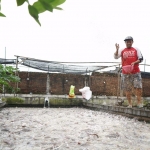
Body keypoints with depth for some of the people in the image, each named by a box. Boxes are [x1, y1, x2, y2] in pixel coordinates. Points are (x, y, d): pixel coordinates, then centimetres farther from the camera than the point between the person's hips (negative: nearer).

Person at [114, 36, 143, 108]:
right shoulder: (122, 50, 11)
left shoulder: (136, 49, 10)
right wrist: (117, 49, -16)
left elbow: (141, 59, 5)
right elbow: (116, 57, -1)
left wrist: (134, 63, -12)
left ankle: (139, 102, 5)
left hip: (136, 72, -1)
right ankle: (130, 103, 11)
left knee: (138, 87, -6)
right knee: (127, 89, 3)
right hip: (125, 73, 1)